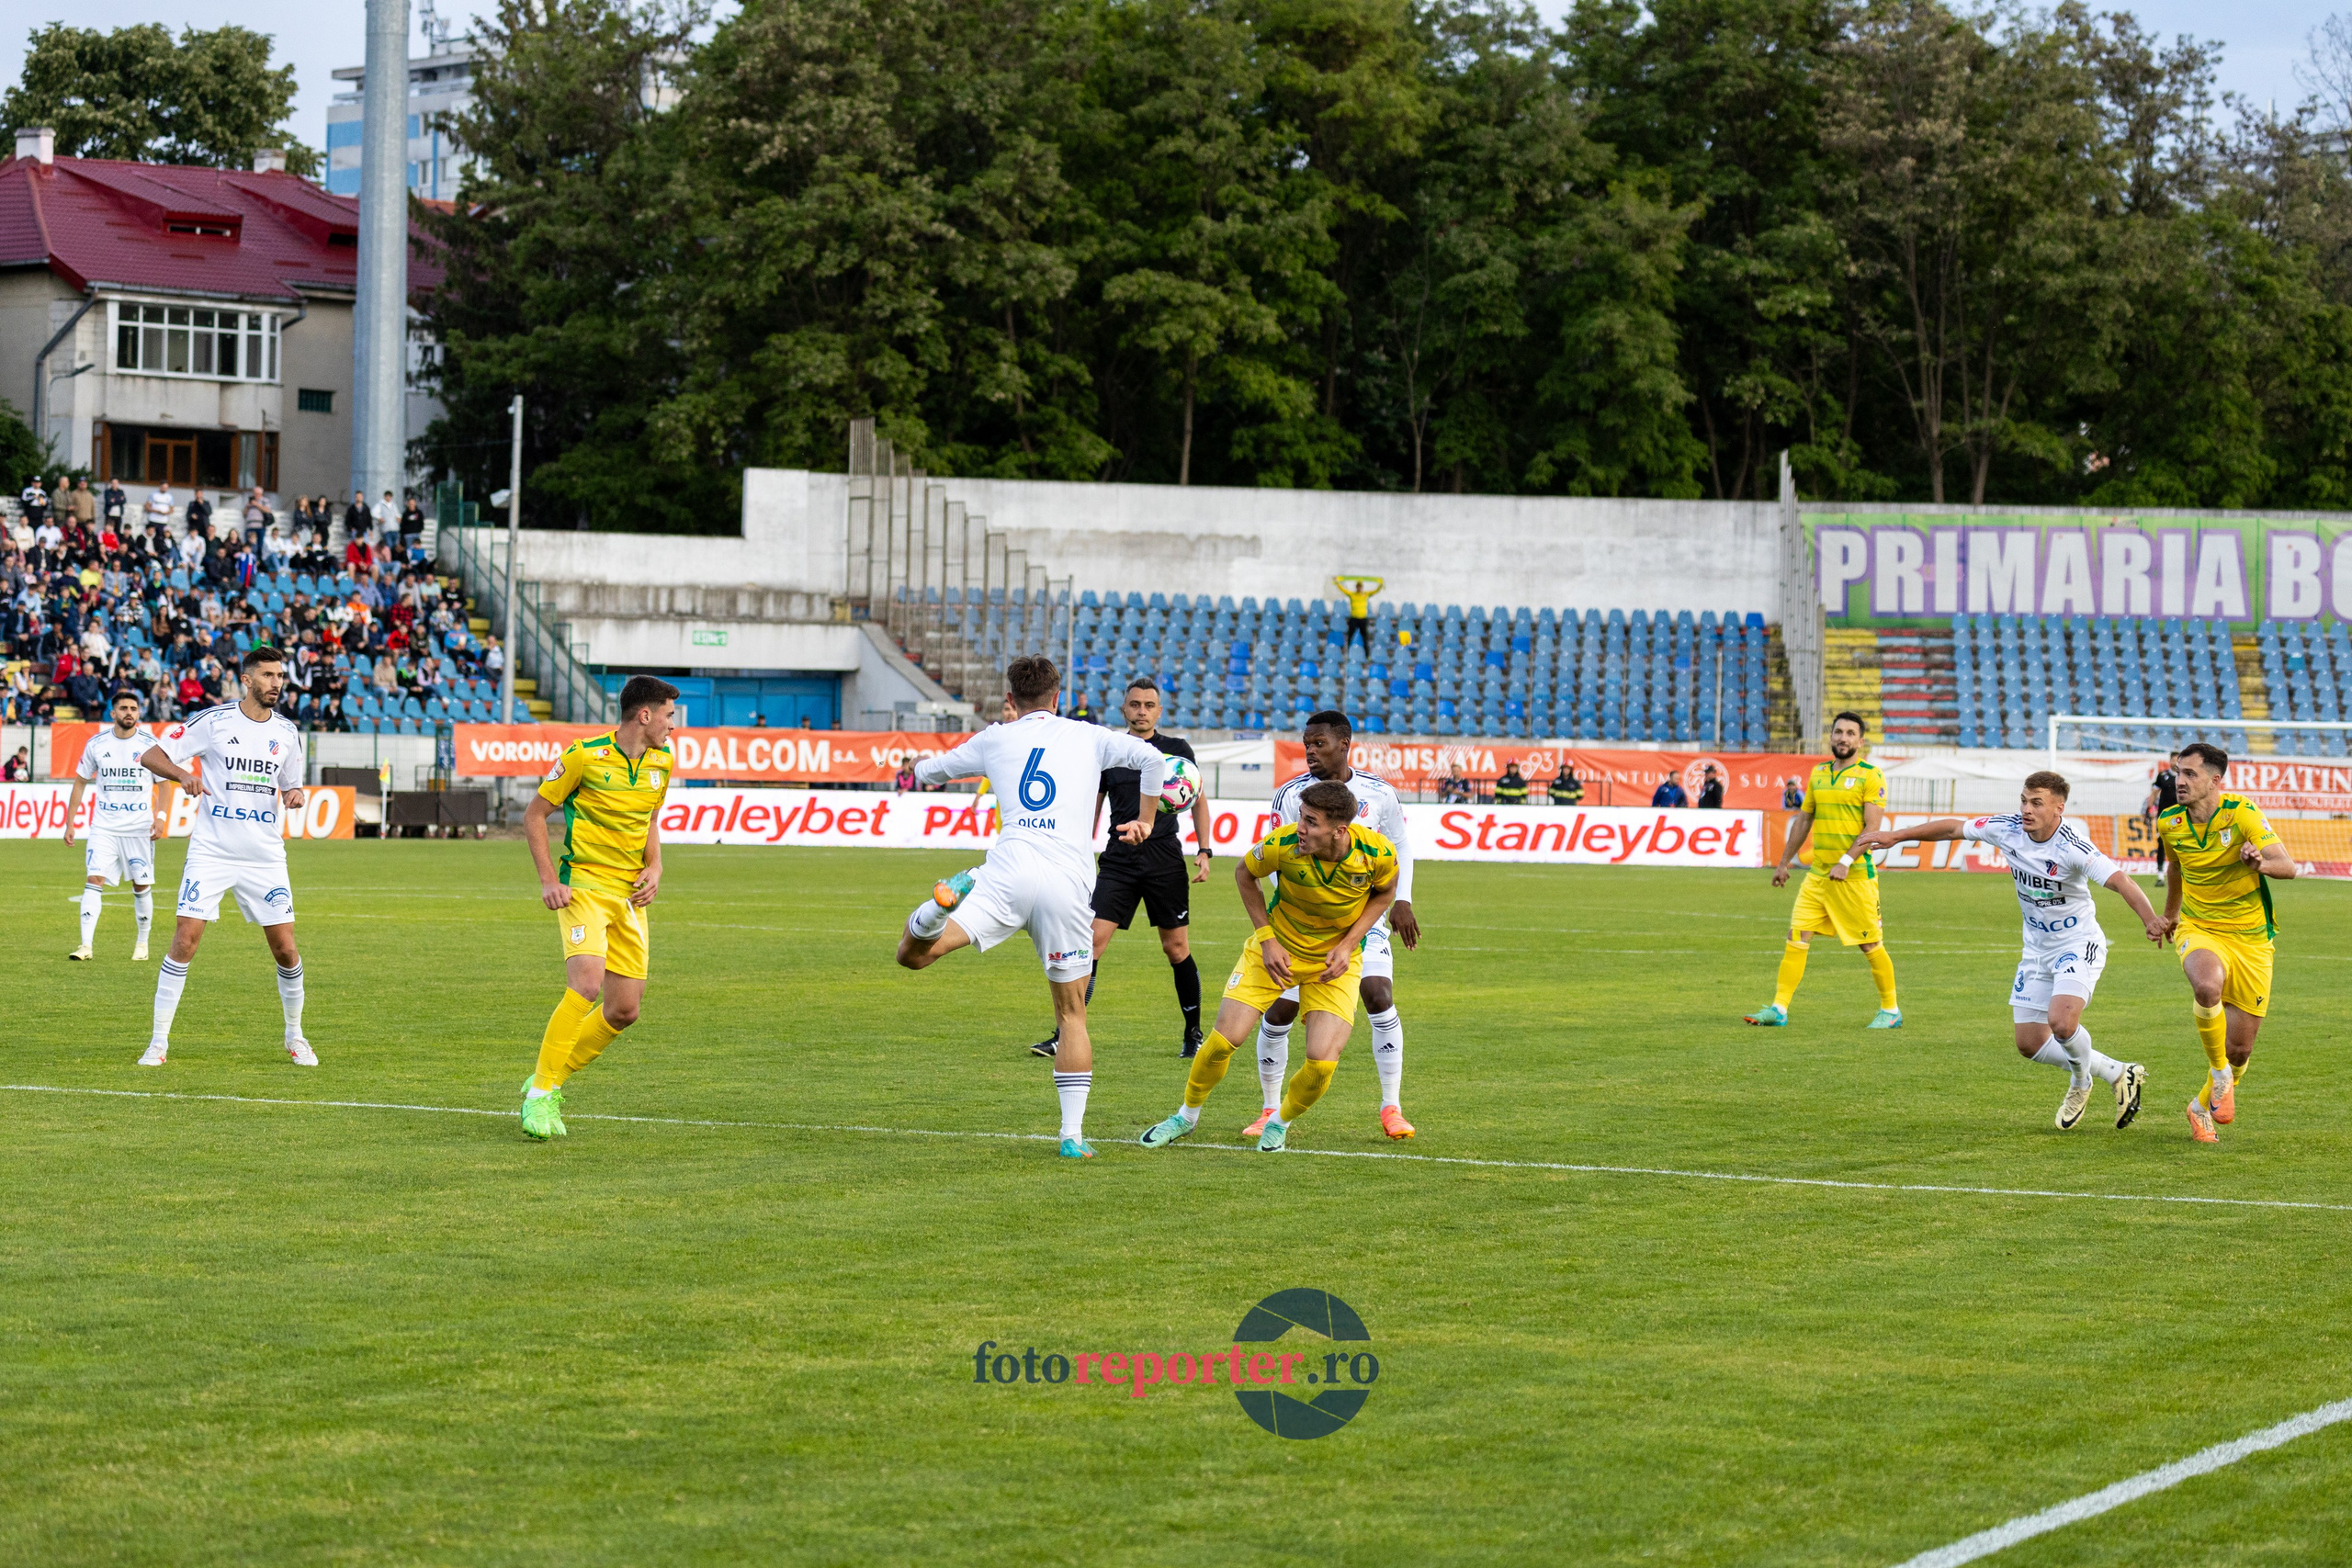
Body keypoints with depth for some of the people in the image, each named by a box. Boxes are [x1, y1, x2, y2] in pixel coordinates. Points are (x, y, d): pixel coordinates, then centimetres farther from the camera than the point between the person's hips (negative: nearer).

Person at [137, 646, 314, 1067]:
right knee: (184, 941, -11)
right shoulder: (213, 722, -4)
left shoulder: (287, 733, 8)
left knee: (285, 949, 0)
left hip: (265, 856, 3)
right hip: (211, 853, -3)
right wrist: (183, 775, -22)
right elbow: (151, 756, -3)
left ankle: (295, 1036, 21)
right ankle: (159, 1040, -3)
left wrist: (294, 794, -3)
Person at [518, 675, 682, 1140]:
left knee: (624, 1010, 2)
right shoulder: (584, 756, -12)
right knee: (586, 985, -26)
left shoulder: (662, 762, 7)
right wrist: (549, 880, -11)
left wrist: (654, 866, 6)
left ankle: (547, 1082, 18)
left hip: (631, 894, 7)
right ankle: (540, 1093, -17)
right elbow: (534, 814, -3)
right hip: (585, 887, -7)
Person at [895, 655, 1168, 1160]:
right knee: (1072, 1012, 13)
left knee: (912, 953, -6)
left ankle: (940, 909, -40)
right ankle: (1073, 1133, 7)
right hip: (1068, 886, 1)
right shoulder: (1088, 737, 16)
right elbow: (1151, 758, 3)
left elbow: (928, 772, 33)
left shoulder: (994, 740, 19)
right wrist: (1146, 820, 19)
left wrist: (919, 768, 58)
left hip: (1007, 872, -1)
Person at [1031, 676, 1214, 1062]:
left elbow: (1198, 801, 11)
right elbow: (1092, 806, 15)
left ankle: (1193, 1033, 19)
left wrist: (1204, 851, 2)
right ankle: (1066, 1035, -10)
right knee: (1092, 940, -10)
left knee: (1176, 948, 2)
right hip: (1119, 858, 1)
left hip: (1165, 860, -1)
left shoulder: (1177, 750, 5)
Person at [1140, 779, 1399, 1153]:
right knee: (1222, 1040, -7)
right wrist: (1267, 939, -9)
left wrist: (1347, 946, -12)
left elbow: (1384, 892, -1)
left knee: (1322, 1063, -14)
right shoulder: (1283, 844, -27)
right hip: (1278, 950, 0)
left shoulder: (1377, 852, -25)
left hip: (1336, 961, 0)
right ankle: (1187, 1115, 22)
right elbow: (1244, 873, -4)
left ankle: (1279, 1123, 19)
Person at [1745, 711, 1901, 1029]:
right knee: (1796, 937, -2)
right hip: (1818, 872, 6)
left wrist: (1846, 862, -23)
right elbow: (1803, 820, 20)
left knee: (1871, 945, 1)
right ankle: (1779, 1009, -1)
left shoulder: (1870, 776, -6)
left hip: (1856, 875, -6)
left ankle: (1890, 1011, 15)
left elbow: (1872, 827, -13)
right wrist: (1783, 863, 19)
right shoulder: (1818, 773, 13)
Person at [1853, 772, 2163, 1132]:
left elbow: (2119, 879, -37)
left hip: (2078, 944, -7)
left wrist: (2149, 918, -54)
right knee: (2030, 1044, 6)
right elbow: (1954, 828, 4)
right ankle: (2117, 1073, 27)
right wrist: (1895, 836, 5)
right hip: (2037, 949, 7)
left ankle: (2080, 1081, 7)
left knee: (2061, 1022, -28)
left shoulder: (2072, 848, -27)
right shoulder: (2008, 829, -10)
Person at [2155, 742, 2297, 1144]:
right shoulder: (2170, 824, -2)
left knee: (2240, 1048, 0)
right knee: (2207, 986, -36)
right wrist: (2170, 913, 34)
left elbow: (2288, 866, -23)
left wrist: (2261, 863, -45)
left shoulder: (2243, 813, -15)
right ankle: (2219, 1073, -12)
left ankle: (2202, 1106, 30)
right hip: (2199, 929, 1)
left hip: (2250, 938, -1)